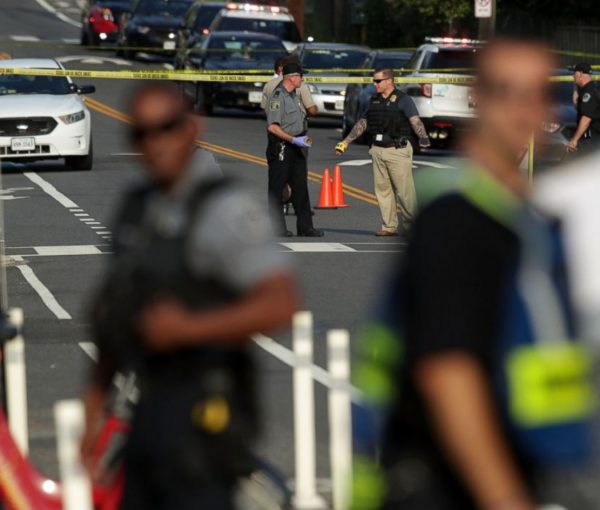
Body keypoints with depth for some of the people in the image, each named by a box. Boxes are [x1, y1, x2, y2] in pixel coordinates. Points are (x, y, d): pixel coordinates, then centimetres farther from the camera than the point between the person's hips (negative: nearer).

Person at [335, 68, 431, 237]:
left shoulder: (403, 100, -4)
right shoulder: (374, 101, 15)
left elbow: (415, 121, -16)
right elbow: (362, 123, 22)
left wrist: (423, 137, -35)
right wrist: (345, 142, 23)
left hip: (398, 150, -6)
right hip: (378, 151, 6)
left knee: (404, 190, -6)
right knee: (382, 189, 5)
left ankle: (410, 225, 4)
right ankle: (389, 226, 9)